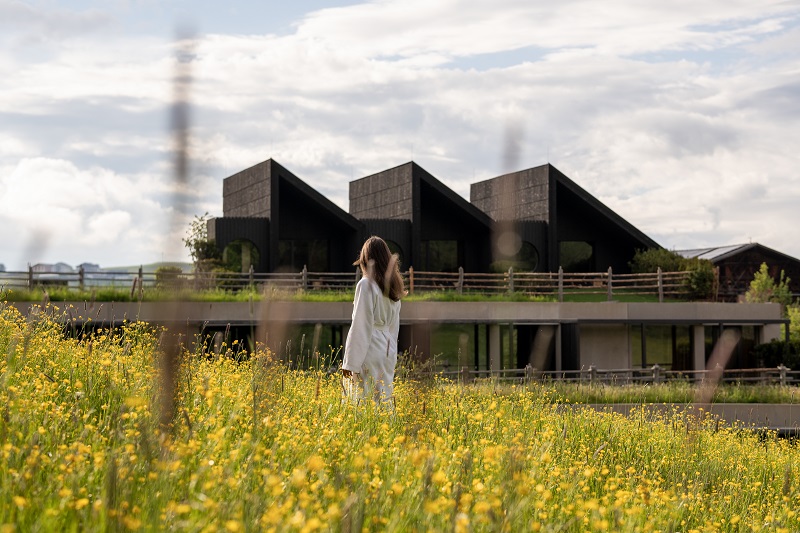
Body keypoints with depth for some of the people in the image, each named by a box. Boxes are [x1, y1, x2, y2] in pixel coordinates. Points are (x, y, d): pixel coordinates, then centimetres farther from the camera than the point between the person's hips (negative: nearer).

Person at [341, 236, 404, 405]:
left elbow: (360, 326, -13)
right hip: (388, 351, 7)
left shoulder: (366, 285, -11)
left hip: (369, 352, -7)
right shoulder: (393, 286, 11)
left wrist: (351, 363, -10)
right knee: (384, 402, 10)